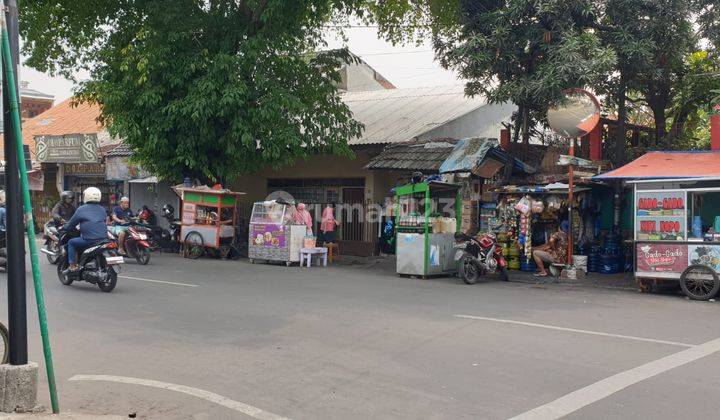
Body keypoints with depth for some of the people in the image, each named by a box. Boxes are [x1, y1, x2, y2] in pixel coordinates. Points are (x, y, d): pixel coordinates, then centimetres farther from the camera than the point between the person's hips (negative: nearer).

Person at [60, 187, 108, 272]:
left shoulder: (81, 209, 0)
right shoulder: (102, 209, 15)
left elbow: (71, 223, 6)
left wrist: (62, 228, 26)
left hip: (89, 240, -6)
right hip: (103, 239, 6)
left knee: (71, 242, 14)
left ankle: (73, 266, 6)